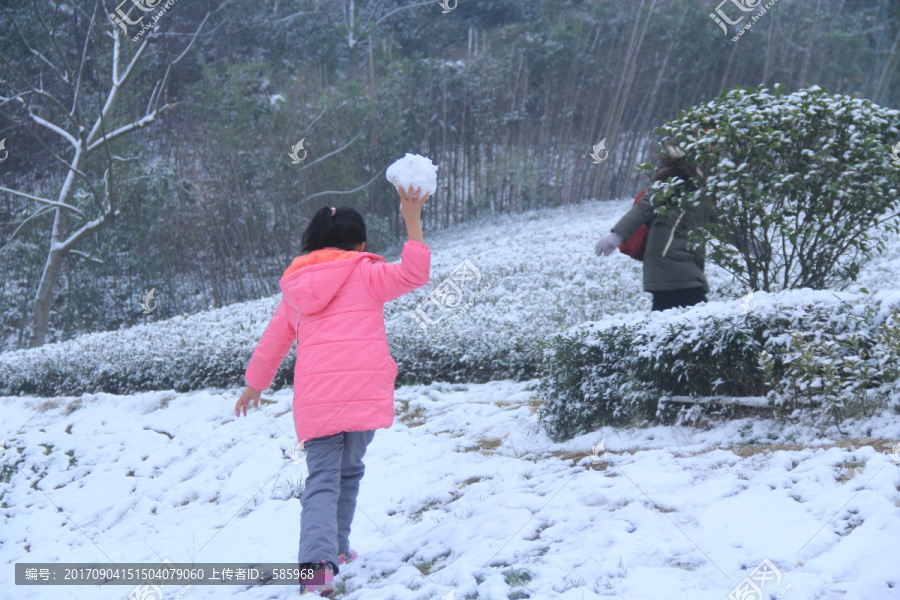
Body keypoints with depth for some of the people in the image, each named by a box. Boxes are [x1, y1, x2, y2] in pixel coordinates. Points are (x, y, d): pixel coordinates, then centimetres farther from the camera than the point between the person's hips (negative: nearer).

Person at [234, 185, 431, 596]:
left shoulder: (295, 288, 18)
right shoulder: (365, 275, 6)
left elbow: (271, 343, 23)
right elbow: (413, 274, -6)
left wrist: (254, 385, 37)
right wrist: (413, 220, -3)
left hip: (314, 400, 2)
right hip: (363, 392, -2)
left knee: (323, 479, -2)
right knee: (349, 470, 18)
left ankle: (317, 561, -22)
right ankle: (336, 547, 24)